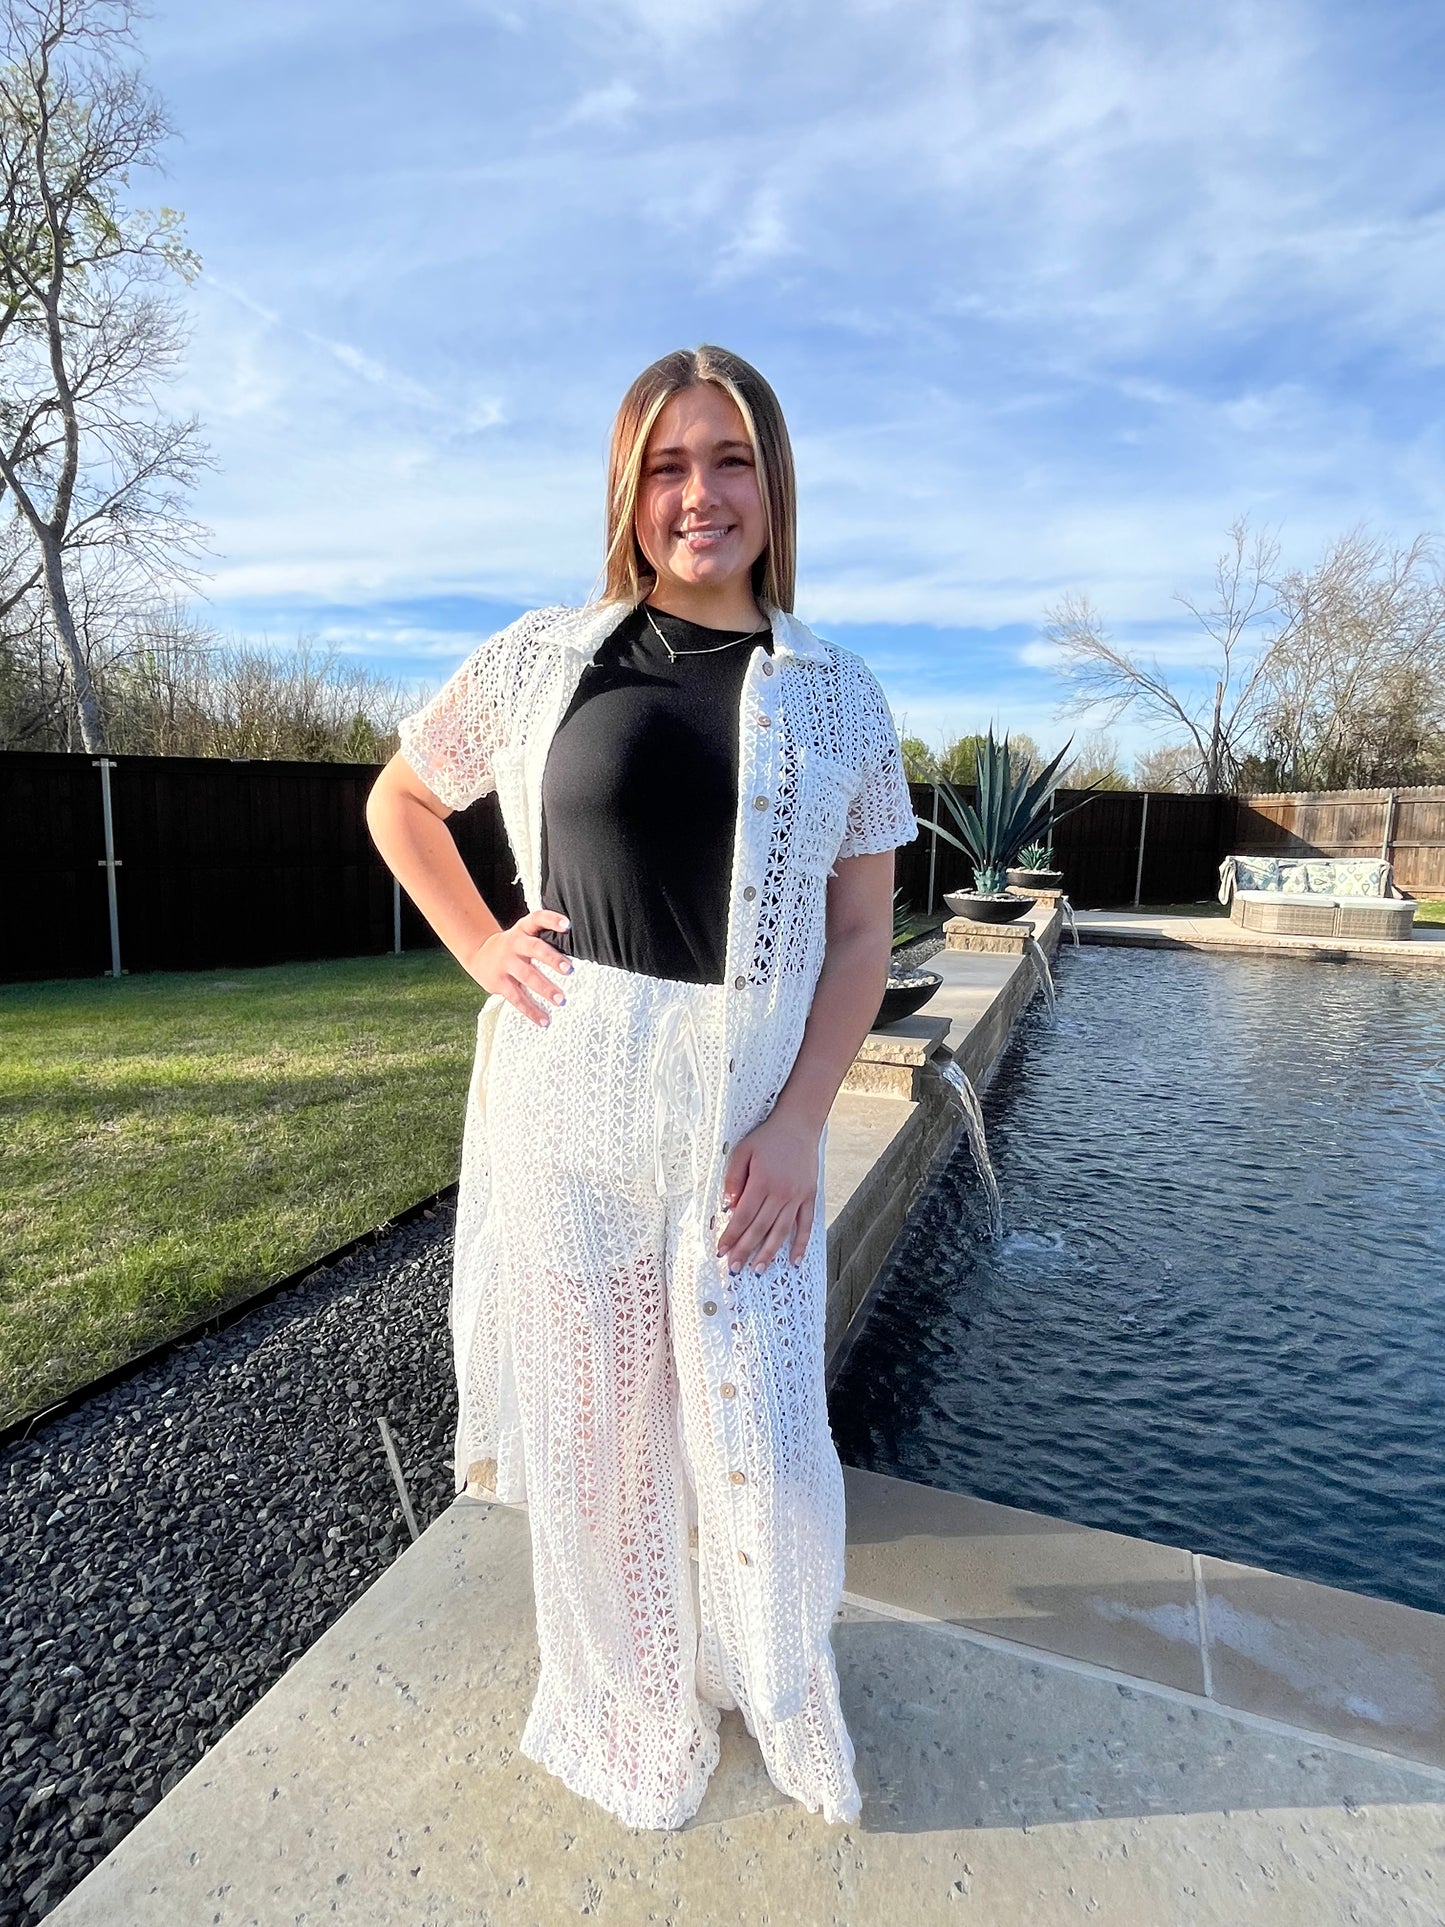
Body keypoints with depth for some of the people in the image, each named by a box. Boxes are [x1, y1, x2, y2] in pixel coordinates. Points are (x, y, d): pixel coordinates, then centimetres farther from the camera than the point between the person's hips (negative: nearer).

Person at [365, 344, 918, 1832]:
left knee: (763, 1447, 7)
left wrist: (799, 1122, -8)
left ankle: (782, 1692, 45)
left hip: (749, 1127, 0)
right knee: (592, 1430, 15)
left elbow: (860, 935, 2)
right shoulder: (542, 658, 3)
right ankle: (631, 1711, 47)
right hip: (566, 1111, 0)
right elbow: (400, 800, 15)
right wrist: (479, 950, 1)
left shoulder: (838, 695, 4)